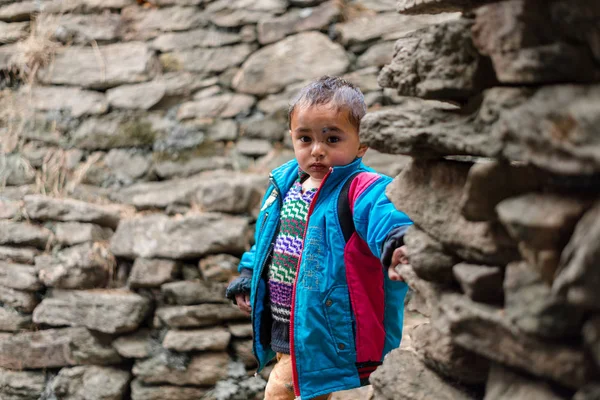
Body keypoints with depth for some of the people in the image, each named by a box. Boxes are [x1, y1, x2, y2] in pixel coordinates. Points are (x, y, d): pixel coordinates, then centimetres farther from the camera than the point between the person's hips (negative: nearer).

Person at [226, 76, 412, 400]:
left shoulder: (361, 191, -19)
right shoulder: (284, 184, 5)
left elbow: (384, 212, -43)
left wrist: (396, 242, -63)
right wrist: (248, 275, 24)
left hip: (334, 343, -7)